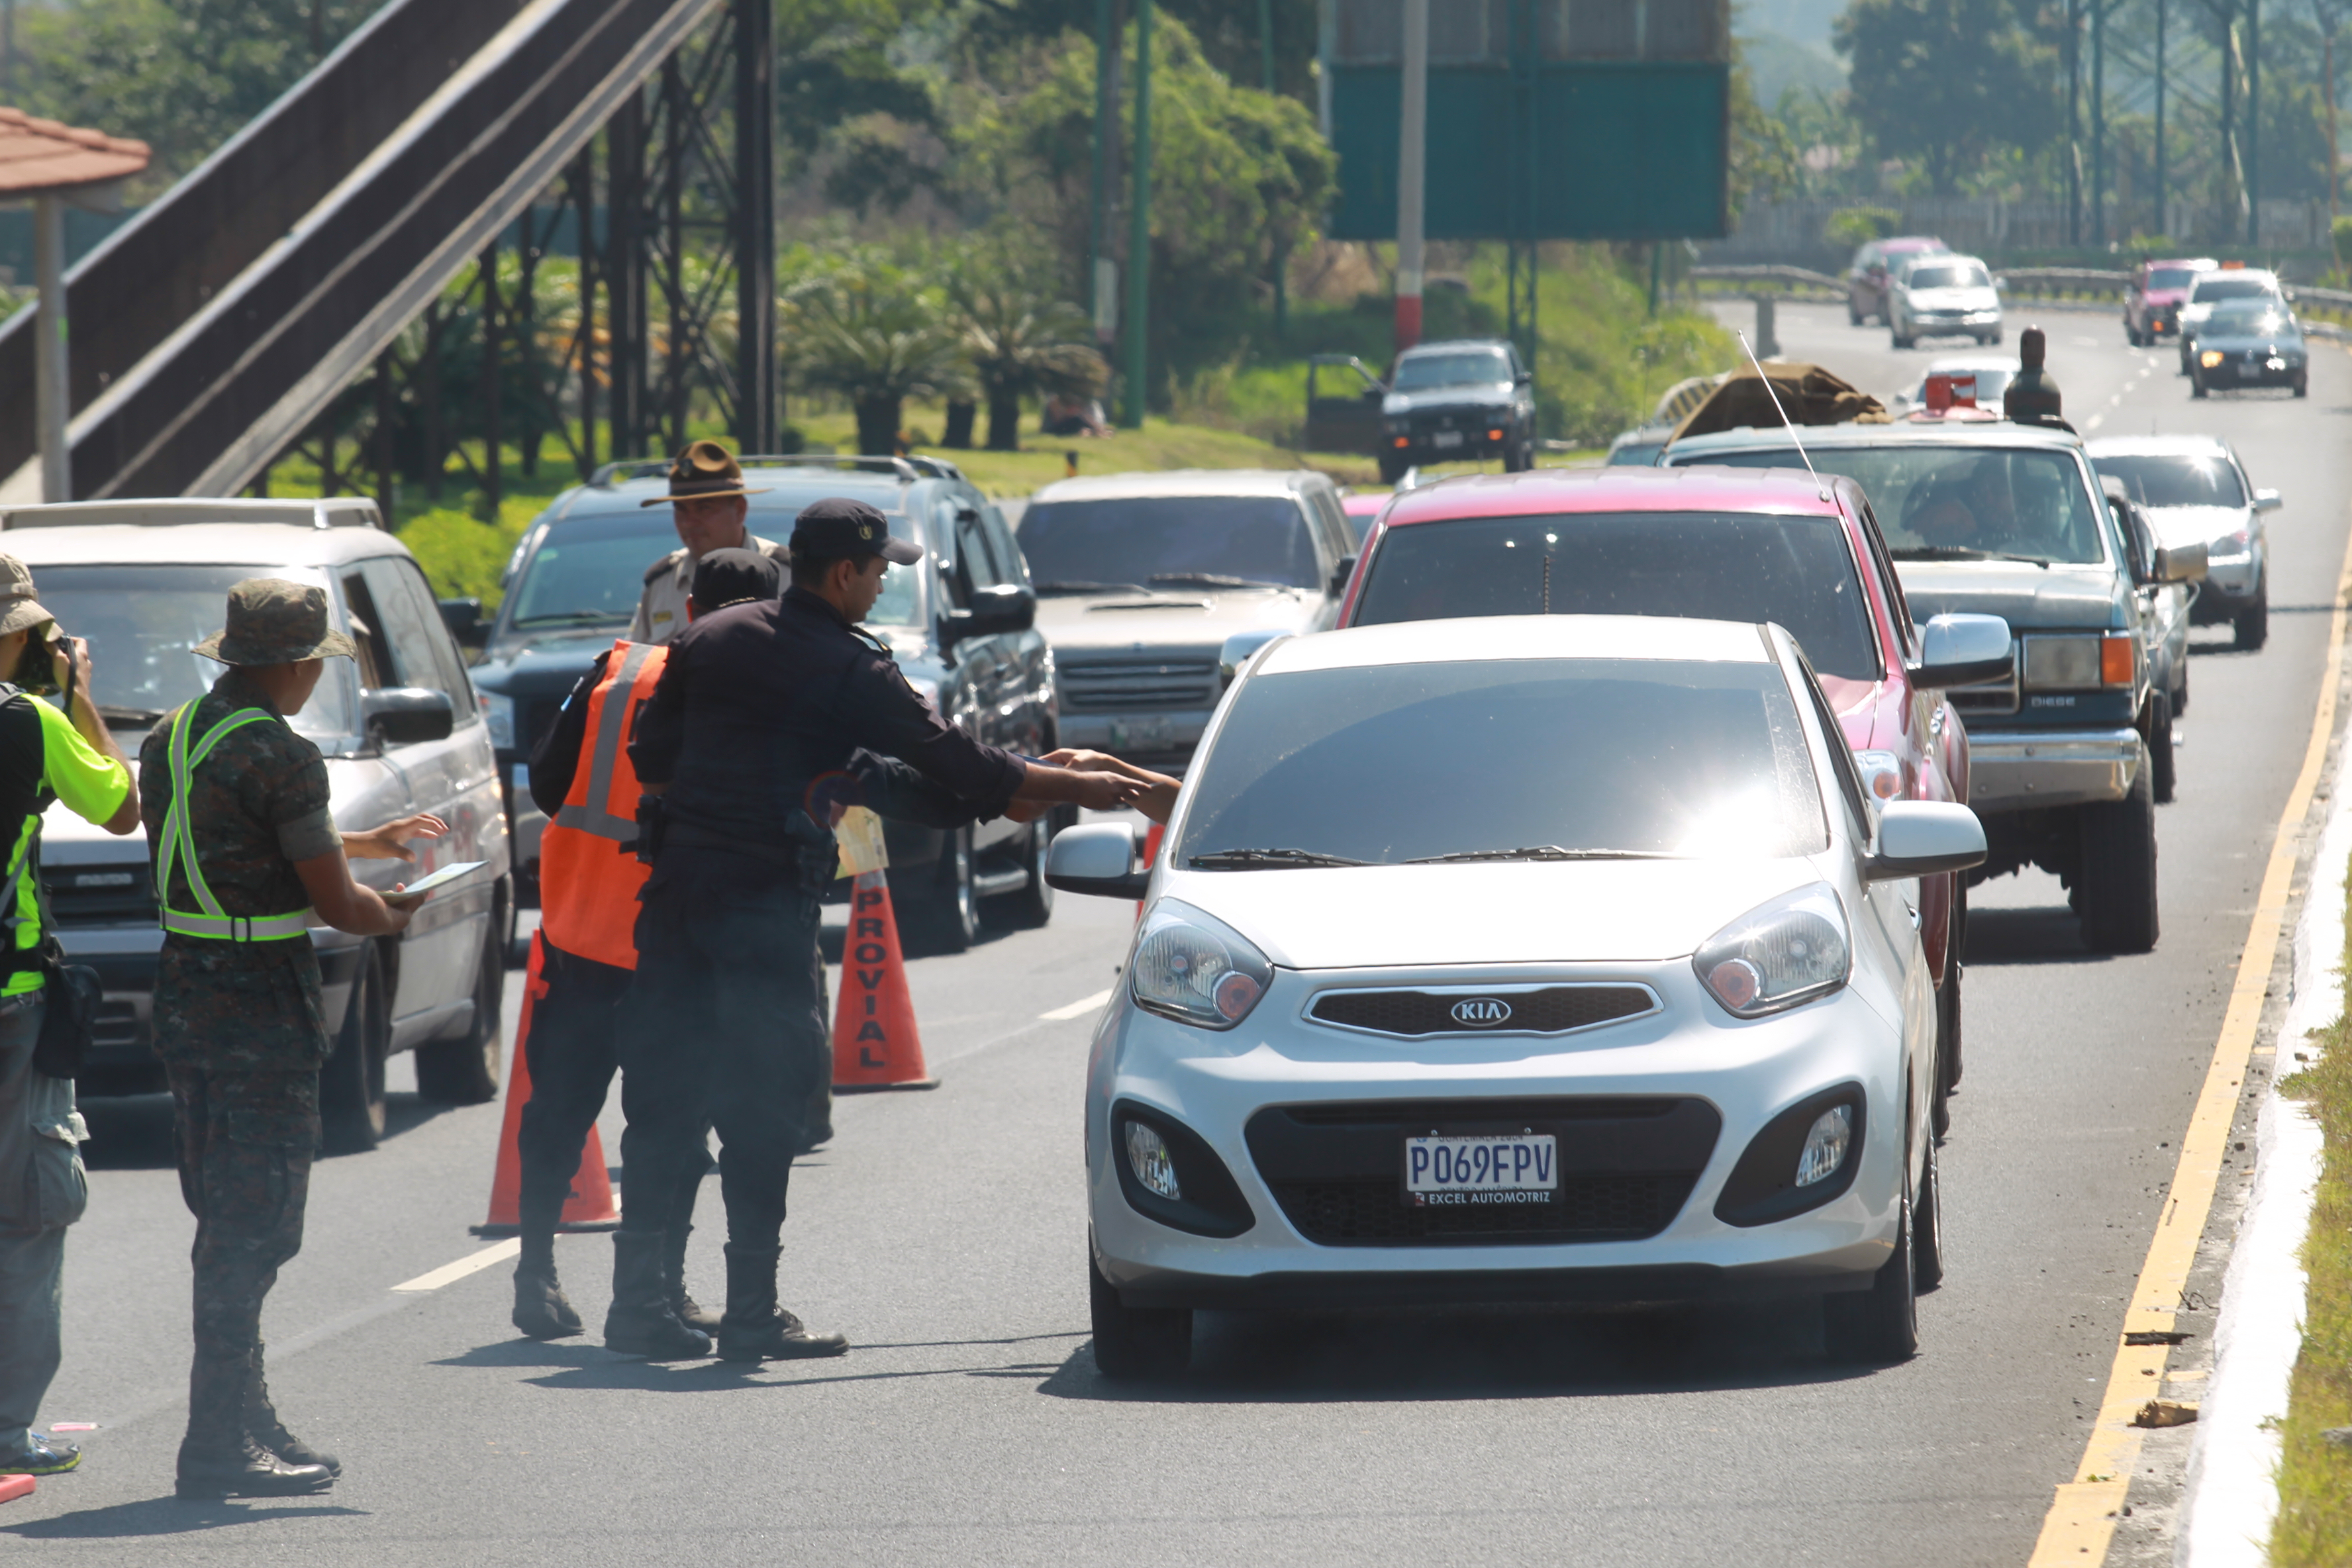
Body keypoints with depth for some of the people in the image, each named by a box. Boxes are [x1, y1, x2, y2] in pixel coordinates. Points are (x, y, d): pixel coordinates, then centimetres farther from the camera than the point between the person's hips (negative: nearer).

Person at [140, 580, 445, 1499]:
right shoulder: (279, 757, -17)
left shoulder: (171, 738, 9)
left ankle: (245, 1420, 23)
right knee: (252, 1227, -4)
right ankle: (220, 1443, -5)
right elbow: (336, 904, -15)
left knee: (227, 1219, 17)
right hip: (261, 1008, -8)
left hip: (184, 994, 8)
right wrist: (394, 914, 7)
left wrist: (362, 844, 30)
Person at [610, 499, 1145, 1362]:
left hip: (678, 881, 6)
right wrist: (1073, 788, 6)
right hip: (766, 897, -6)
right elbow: (952, 765, -2)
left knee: (664, 1094, 10)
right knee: (765, 1102, -1)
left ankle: (638, 1289, 8)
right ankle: (753, 1313, -2)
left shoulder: (710, 640, 10)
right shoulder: (851, 673, -6)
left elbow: (650, 757, 15)